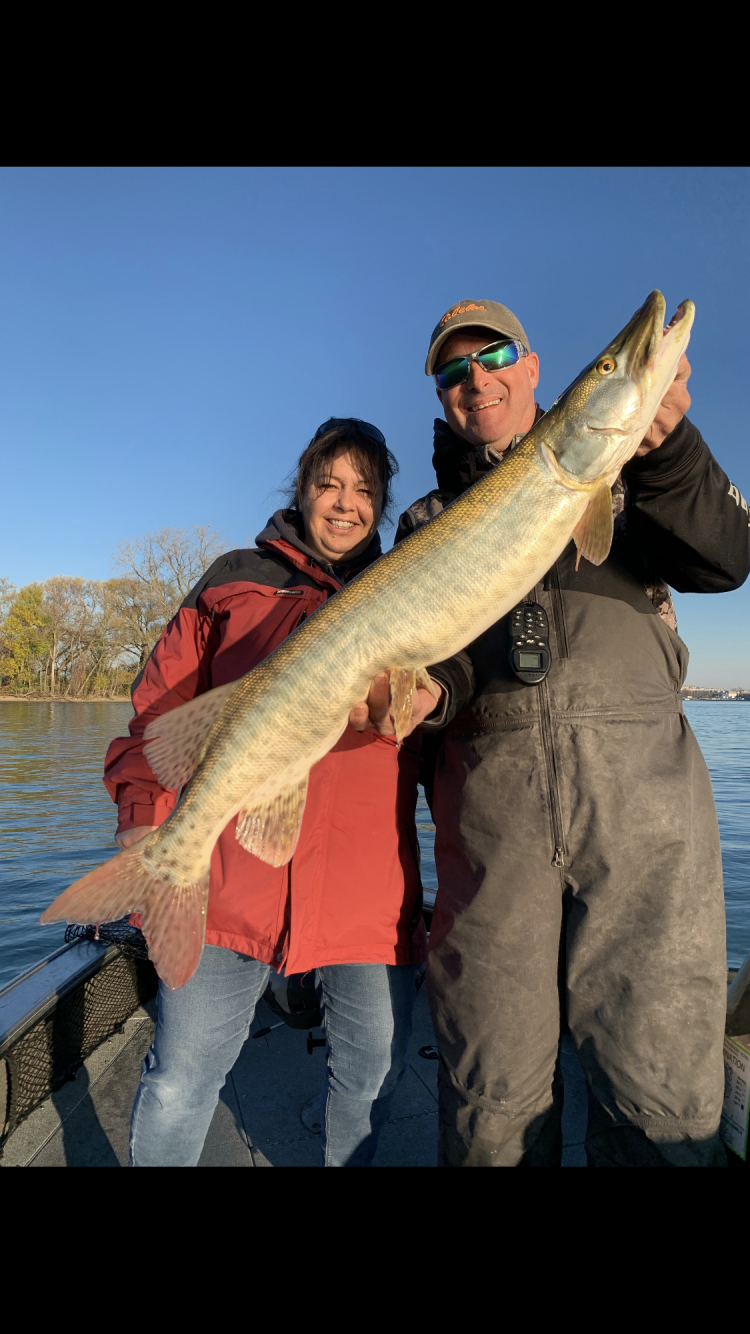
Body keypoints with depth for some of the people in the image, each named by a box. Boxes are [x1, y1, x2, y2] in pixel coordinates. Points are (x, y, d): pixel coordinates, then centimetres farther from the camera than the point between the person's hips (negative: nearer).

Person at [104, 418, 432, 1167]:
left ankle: (349, 1162, 43)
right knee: (179, 1083, 6)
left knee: (372, 1073, 15)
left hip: (370, 887, 2)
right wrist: (144, 811, -4)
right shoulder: (235, 582, 9)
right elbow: (162, 704, 7)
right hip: (231, 873, -1)